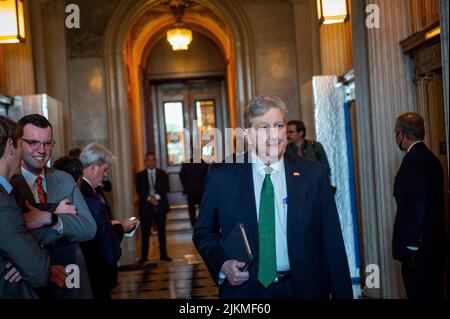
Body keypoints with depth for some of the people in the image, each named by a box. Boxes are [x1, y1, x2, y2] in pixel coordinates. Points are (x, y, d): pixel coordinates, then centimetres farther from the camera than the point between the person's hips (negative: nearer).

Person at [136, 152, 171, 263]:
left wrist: (157, 197, -16)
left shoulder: (162, 174, 8)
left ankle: (163, 254, 14)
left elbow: (166, 188, -2)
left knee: (162, 231, 6)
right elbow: (139, 190, -1)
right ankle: (144, 256, 7)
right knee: (145, 233, 1)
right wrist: (149, 198, -16)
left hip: (160, 205, 1)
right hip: (146, 206, 0)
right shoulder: (140, 175, 7)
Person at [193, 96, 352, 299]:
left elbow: (332, 244, -2)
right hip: (243, 289, -1)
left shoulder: (314, 175, -3)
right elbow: (204, 232, 4)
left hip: (303, 289, 1)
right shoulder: (222, 175, -5)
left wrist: (342, 294, -5)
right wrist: (222, 265, -13)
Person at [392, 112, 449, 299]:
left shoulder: (413, 159, -15)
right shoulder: (431, 158, 13)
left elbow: (418, 205, -21)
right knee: (434, 292, 16)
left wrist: (411, 245, -17)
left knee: (419, 293, -3)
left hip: (418, 248, -9)